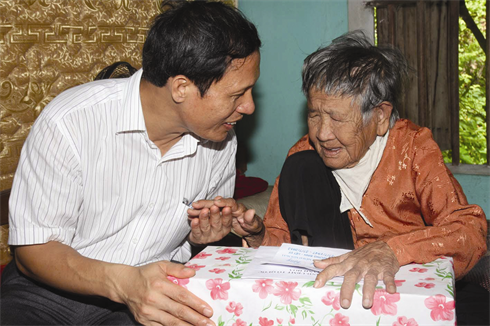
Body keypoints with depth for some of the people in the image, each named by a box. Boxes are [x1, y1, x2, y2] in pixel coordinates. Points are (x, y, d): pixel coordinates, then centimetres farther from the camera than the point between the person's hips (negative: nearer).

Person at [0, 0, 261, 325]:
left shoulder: (220, 141, -2)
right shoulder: (69, 123, -18)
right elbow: (34, 250, -15)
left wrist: (204, 233, -7)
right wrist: (124, 282, -32)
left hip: (160, 295, 3)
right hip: (53, 291, -2)